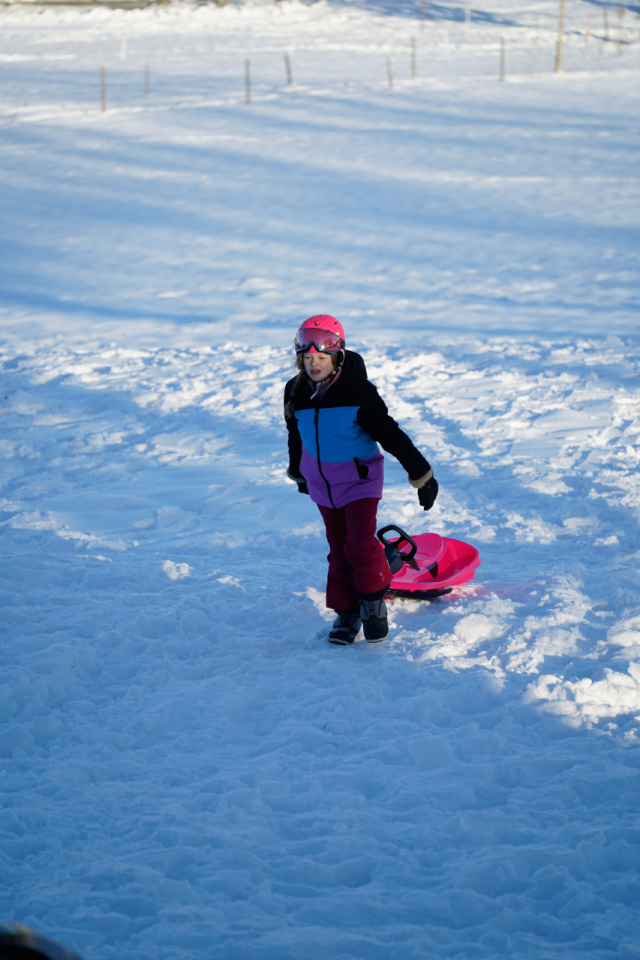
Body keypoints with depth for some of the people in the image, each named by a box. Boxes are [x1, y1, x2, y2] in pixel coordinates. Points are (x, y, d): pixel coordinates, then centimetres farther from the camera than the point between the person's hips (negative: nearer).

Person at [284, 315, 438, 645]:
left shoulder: (357, 392, -21)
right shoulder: (296, 392, -6)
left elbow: (391, 435, -17)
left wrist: (421, 475, -12)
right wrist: (298, 472, 27)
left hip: (360, 479, -4)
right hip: (322, 482, 5)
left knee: (361, 545, -12)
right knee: (338, 548, 9)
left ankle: (374, 603, 9)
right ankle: (346, 612, 18)